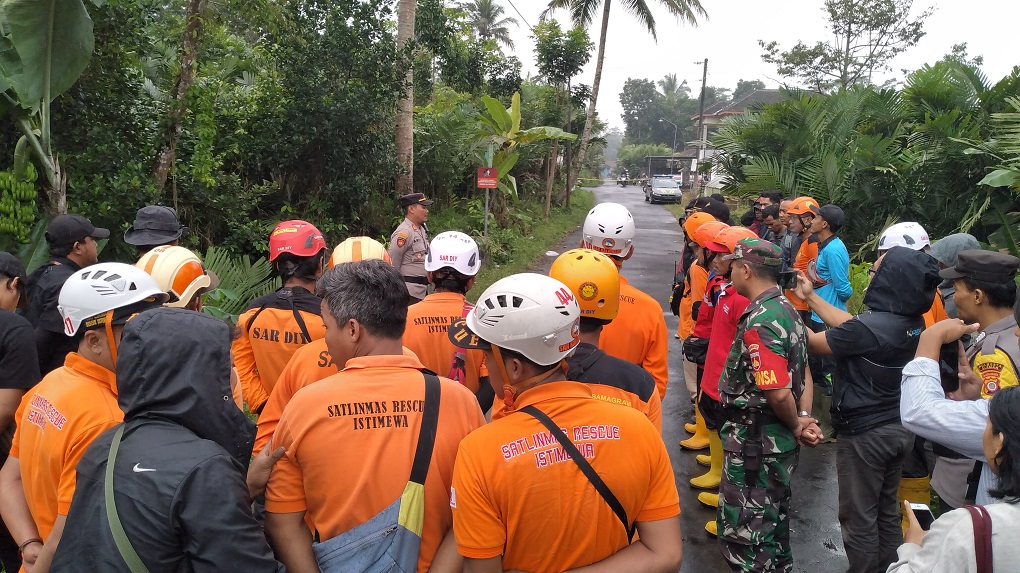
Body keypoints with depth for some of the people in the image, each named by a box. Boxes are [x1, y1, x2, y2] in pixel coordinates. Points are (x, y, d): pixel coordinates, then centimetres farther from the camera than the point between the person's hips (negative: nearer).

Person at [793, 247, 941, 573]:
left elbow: (813, 343, -15)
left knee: (859, 517, 9)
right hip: (900, 427, 8)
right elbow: (850, 325, 7)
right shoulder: (914, 322, -4)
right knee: (887, 509, 23)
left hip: (865, 433, -8)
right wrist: (810, 297, 12)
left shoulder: (870, 327, -29)